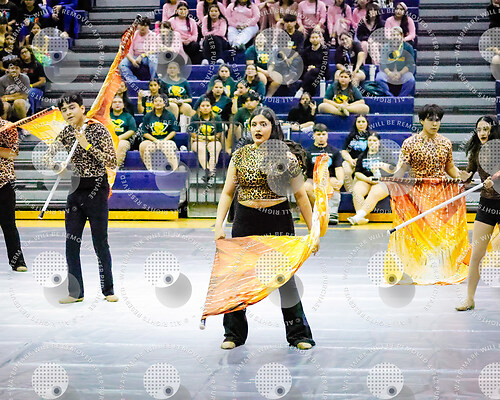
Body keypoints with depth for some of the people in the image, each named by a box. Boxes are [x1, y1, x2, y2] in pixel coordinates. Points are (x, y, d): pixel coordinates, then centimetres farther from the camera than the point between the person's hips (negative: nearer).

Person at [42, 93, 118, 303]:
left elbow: (112, 162, -13)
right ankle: (75, 292, 13)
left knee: (100, 242, 0)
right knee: (71, 242, 5)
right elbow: (47, 156, 3)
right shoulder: (66, 132, 6)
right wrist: (58, 166, -19)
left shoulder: (98, 129, -10)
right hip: (75, 189, 5)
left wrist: (88, 146, -20)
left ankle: (108, 290, 14)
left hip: (96, 189, -5)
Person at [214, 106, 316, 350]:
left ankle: (299, 334, 16)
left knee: (285, 278, 2)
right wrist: (219, 225, -4)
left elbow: (300, 196, 0)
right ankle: (234, 333, 22)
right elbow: (227, 193, 6)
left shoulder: (285, 157, -2)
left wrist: (312, 230, -2)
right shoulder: (239, 155, 4)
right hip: (245, 221, 2)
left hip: (278, 221, -2)